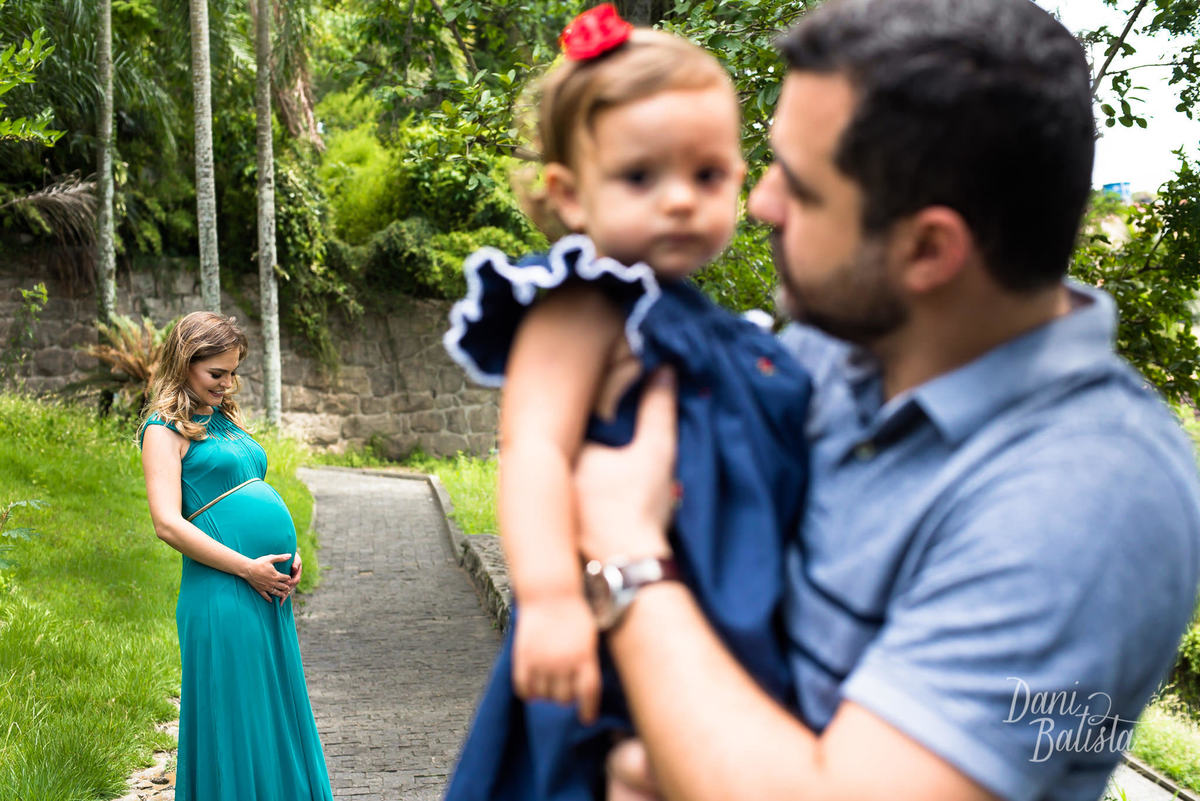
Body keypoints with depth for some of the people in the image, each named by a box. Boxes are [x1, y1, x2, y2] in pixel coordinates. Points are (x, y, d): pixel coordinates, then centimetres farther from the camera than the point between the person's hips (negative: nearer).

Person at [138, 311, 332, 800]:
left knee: (276, 714, 14)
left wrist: (289, 553, 8)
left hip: (270, 592, 8)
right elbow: (168, 523, -15)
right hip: (223, 596, -8)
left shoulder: (226, 418, 18)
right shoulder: (165, 429, -6)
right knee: (234, 723, -2)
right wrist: (248, 568, -15)